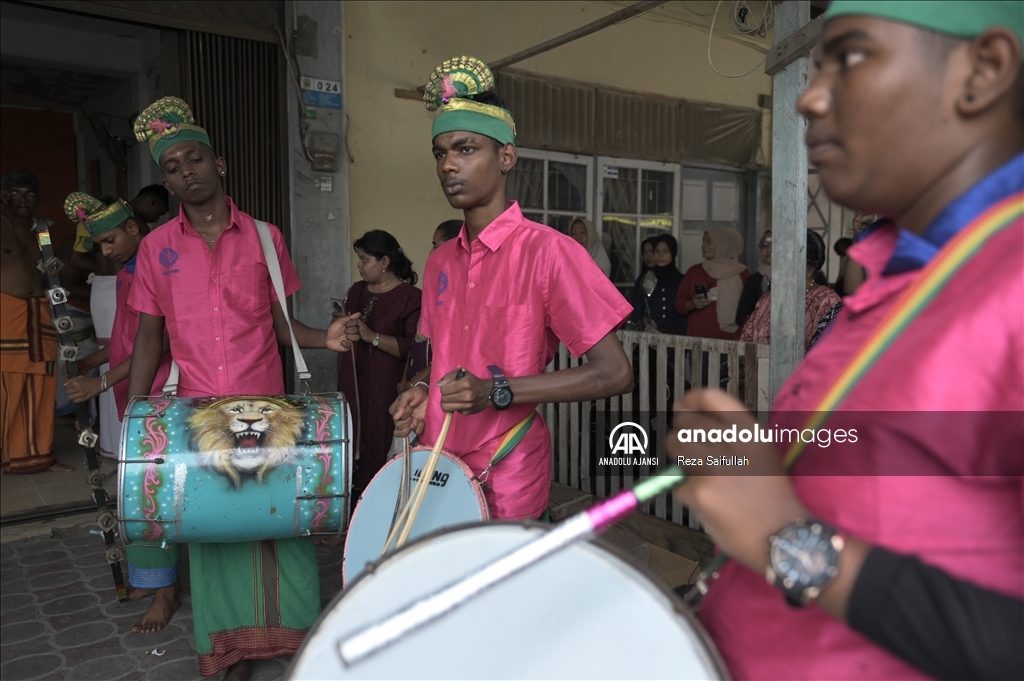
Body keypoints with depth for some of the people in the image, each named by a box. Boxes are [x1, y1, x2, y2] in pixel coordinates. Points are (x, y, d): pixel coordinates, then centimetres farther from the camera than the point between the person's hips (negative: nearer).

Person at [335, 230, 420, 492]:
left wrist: (371, 336, -20)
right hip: (351, 387, 6)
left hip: (384, 393, -6)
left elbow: (413, 349, -19)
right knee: (352, 447, 4)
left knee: (379, 454, -6)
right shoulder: (356, 291, 14)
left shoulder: (410, 297, -9)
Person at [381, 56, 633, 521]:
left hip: (507, 491, -6)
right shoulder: (439, 262, 6)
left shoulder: (546, 251, -15)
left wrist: (498, 392, -23)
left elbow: (614, 374, -17)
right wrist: (422, 390, -1)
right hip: (437, 471, 6)